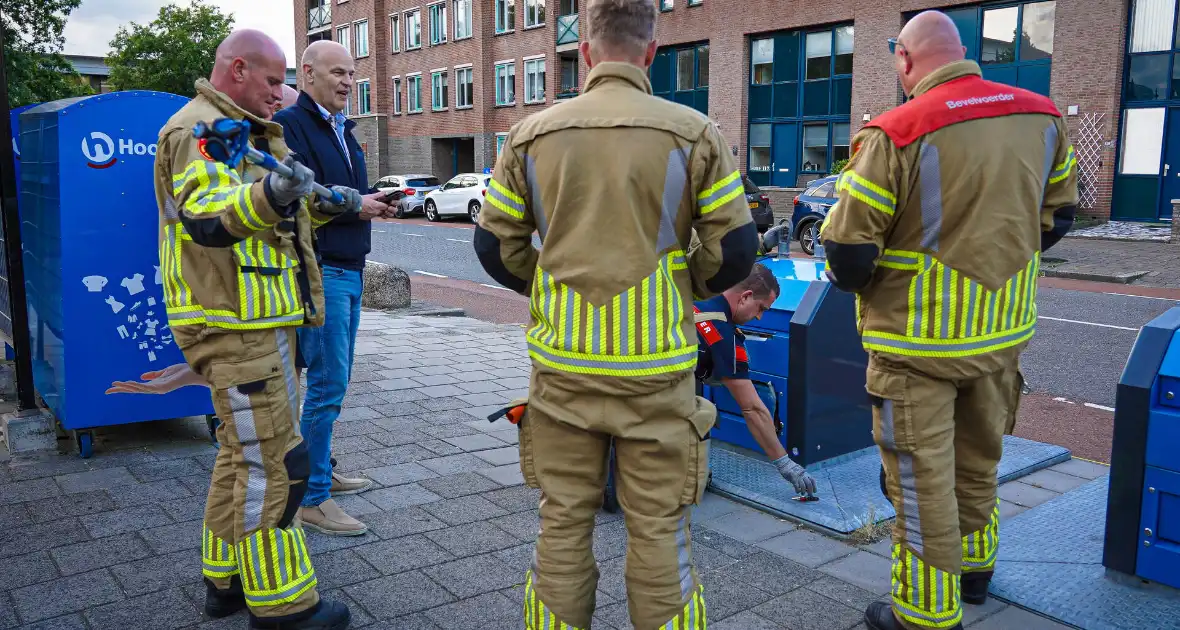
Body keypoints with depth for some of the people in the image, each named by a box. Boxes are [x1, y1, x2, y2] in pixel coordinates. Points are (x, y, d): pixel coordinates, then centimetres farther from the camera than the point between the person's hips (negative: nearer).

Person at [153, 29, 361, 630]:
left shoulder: (248, 133, 20)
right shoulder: (196, 130, -13)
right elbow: (205, 217, -31)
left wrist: (320, 205, 19)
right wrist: (267, 195, -49)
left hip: (261, 321, 11)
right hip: (232, 326, -11)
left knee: (245, 452, 18)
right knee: (274, 461, -6)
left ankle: (228, 580, 32)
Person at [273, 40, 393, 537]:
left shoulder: (342, 130, 20)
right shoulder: (290, 126, -10)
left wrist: (376, 201, 4)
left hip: (349, 270, 10)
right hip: (320, 270, -9)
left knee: (333, 380, 17)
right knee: (327, 383, -8)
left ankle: (322, 471, 31)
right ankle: (312, 498, 2)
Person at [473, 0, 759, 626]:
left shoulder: (531, 134, 1)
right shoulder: (693, 133, -4)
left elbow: (495, 246, 4)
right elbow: (736, 248, -4)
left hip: (561, 362, 2)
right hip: (655, 364, -2)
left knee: (562, 520, 14)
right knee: (658, 527, 10)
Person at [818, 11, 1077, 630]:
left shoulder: (894, 133, -19)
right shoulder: (1041, 116, 1)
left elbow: (847, 251, -19)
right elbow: (1056, 217, 14)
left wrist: (858, 281, 3)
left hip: (919, 341, -6)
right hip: (1006, 330, 6)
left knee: (921, 475, 7)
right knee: (978, 459, 24)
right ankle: (973, 566, 45)